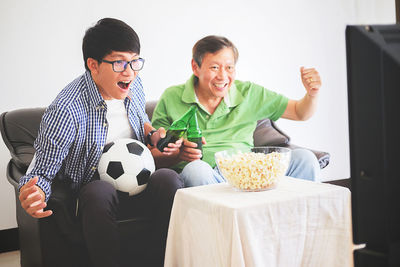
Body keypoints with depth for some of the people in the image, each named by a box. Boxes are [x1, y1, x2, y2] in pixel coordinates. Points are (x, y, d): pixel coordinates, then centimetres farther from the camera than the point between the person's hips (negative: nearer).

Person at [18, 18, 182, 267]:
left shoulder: (133, 85, 0)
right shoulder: (66, 111, -20)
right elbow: (43, 171, -12)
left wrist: (153, 134, 2)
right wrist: (33, 195, -35)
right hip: (95, 189, -4)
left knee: (168, 178, -29)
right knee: (100, 192, -39)